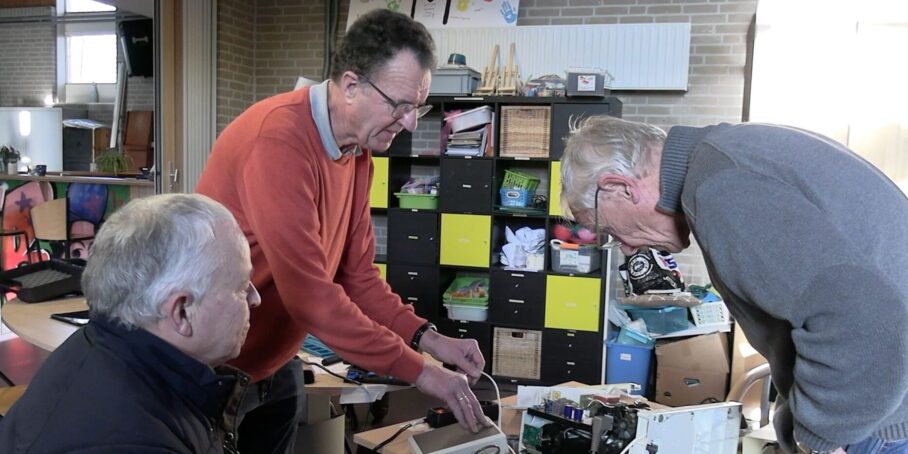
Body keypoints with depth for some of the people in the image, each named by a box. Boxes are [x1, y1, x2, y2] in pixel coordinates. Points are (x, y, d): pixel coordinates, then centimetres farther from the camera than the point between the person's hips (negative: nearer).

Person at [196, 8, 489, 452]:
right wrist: (418, 369, -25)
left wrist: (429, 339, -8)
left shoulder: (357, 148, 0)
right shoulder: (279, 139, -27)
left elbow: (357, 274, 4)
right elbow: (308, 293, -31)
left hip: (275, 366, 7)